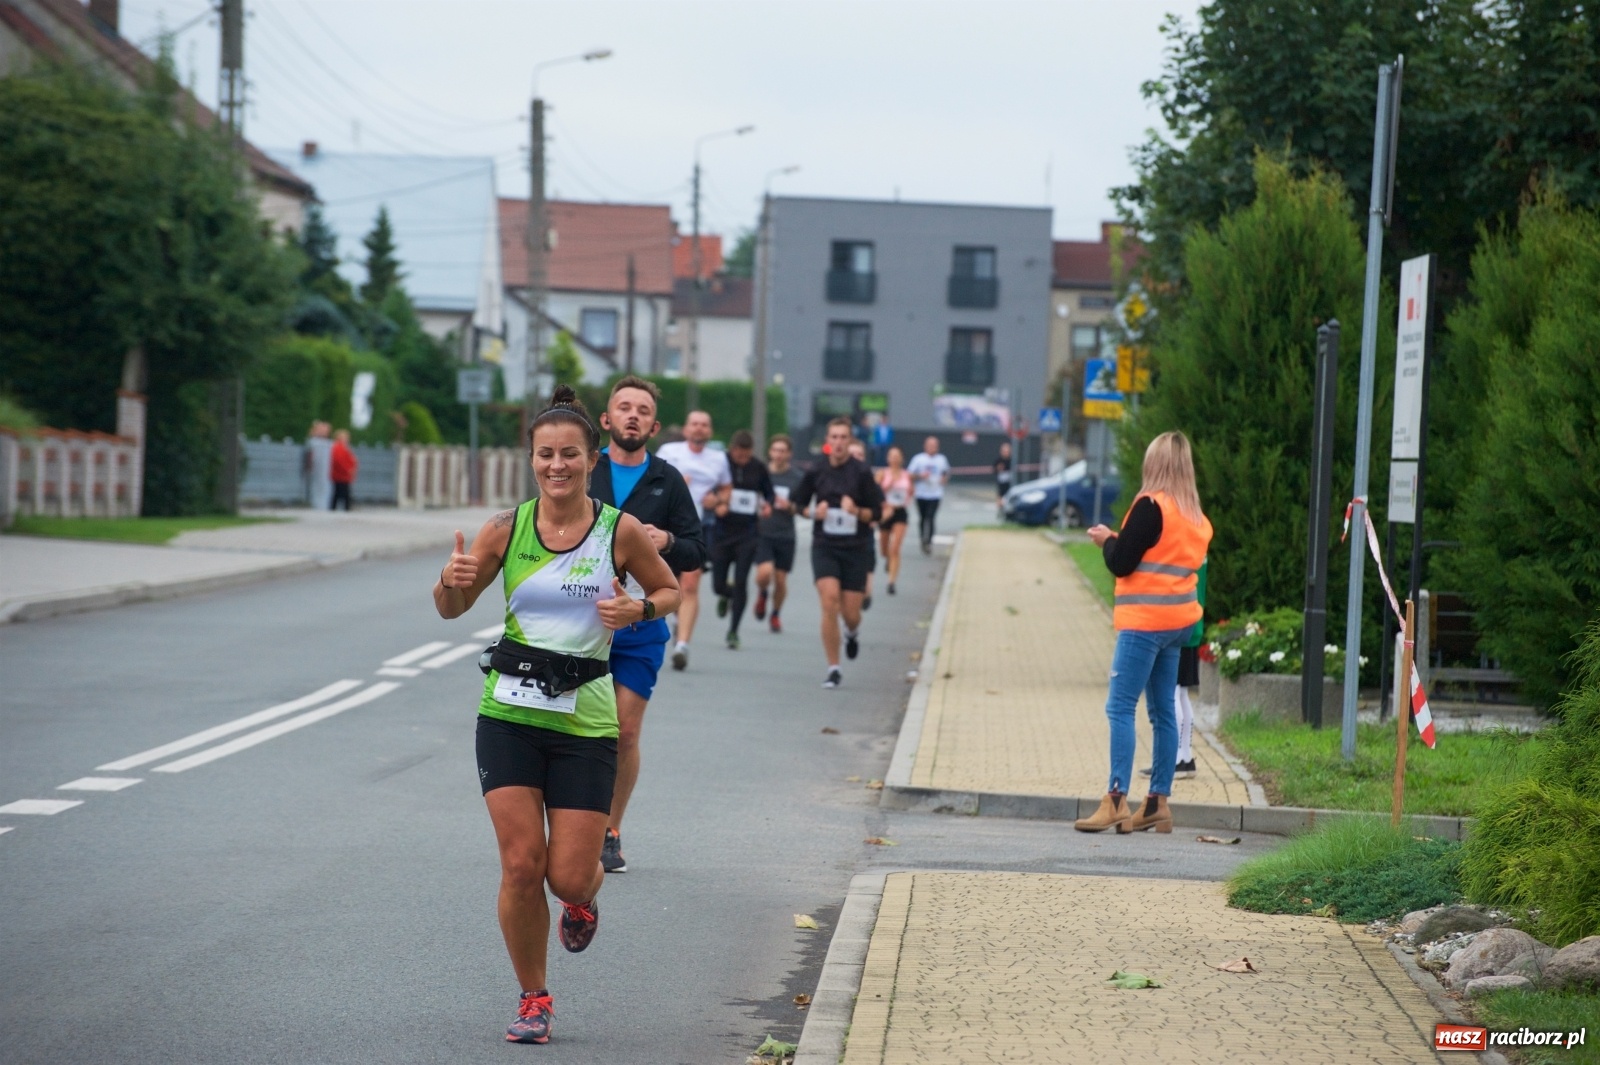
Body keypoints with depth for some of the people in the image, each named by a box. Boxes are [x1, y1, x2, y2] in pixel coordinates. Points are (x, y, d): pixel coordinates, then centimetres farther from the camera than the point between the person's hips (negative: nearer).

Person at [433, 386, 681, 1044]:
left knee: (569, 877, -4)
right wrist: (452, 581, -14)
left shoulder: (620, 531, -3)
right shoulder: (506, 530, -1)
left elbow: (670, 592, 12)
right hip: (510, 713, 1)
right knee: (521, 865, -7)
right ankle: (533, 999, 13)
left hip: (585, 721, -1)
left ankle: (583, 897, 36)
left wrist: (637, 609, -10)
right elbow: (452, 609, 9)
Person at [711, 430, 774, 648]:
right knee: (718, 584, 2)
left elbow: (769, 493, 14)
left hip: (747, 534, 0)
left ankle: (733, 631, 4)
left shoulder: (758, 467, 1)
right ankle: (726, 596, 41)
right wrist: (716, 504, -21)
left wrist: (768, 505, -8)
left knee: (740, 583, -6)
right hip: (722, 531, 0)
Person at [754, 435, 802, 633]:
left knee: (781, 580, 4)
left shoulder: (796, 477, 1)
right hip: (763, 532, -1)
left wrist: (789, 506, -15)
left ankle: (775, 615, 29)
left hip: (785, 535, 1)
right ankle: (762, 595, 15)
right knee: (765, 572, -20)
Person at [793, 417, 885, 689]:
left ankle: (853, 633, 41)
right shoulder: (815, 472, 2)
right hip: (824, 546, 1)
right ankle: (834, 669, -7)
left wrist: (857, 511, -22)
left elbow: (876, 512, -2)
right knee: (829, 600, -16)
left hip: (856, 548, -1)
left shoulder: (862, 473, -5)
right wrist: (814, 513, -7)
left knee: (850, 612, 1)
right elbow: (797, 504, 13)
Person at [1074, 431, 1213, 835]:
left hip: (1145, 620, -8)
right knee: (1162, 711, 11)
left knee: (1121, 708, -10)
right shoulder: (1195, 514, 12)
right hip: (1178, 619, 8)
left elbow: (1121, 563, -12)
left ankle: (1116, 801, -18)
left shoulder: (1150, 506, -12)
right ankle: (1158, 802, 11)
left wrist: (1107, 540, 7)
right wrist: (1120, 542, 18)